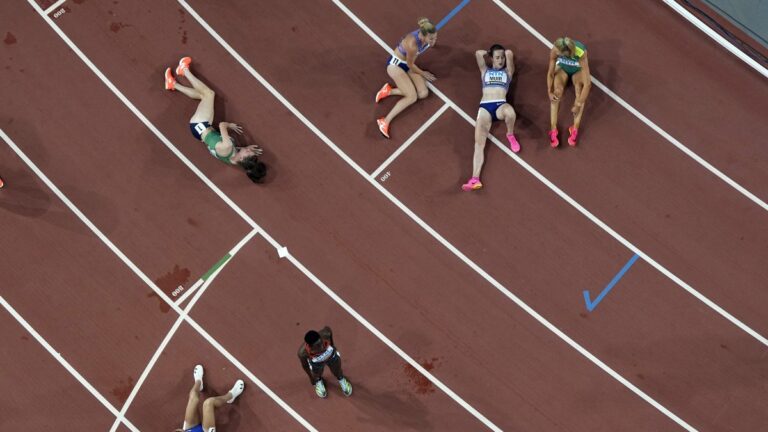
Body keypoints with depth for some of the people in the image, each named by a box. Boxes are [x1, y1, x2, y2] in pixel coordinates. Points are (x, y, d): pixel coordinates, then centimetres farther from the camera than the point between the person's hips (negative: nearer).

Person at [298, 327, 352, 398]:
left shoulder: (325, 334, -45)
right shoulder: (302, 352, -43)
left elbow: (327, 328, -18)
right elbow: (304, 365, -18)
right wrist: (311, 377, 2)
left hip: (332, 355, 1)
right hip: (316, 364, -1)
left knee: (337, 373, 29)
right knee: (316, 376, 29)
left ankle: (341, 379, 64)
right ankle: (318, 381, 65)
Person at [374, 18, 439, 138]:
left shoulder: (427, 35, -18)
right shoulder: (412, 43, -37)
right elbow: (410, 64, -19)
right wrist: (422, 73, -2)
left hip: (407, 64, 8)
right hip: (395, 64, -8)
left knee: (423, 93, -7)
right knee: (412, 97, -21)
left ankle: (389, 91, 4)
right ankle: (385, 122, -18)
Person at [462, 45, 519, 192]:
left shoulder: (508, 71, 23)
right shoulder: (485, 71, 27)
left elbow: (509, 53, 9)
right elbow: (478, 53, 14)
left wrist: (505, 53, 29)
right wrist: (490, 53, 29)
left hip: (501, 105, -1)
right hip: (484, 107, 1)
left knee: (510, 112, -40)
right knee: (479, 143, -21)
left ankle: (510, 135, -5)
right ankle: (475, 179, -33)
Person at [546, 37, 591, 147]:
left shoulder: (581, 53, -44)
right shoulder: (555, 50, -36)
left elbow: (587, 83, -42)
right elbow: (550, 73, -19)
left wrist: (578, 104, -39)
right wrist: (550, 92, -27)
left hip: (578, 70, -2)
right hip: (562, 67, 2)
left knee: (580, 92, -30)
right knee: (556, 92, -26)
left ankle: (575, 129, -29)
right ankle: (553, 129, -27)